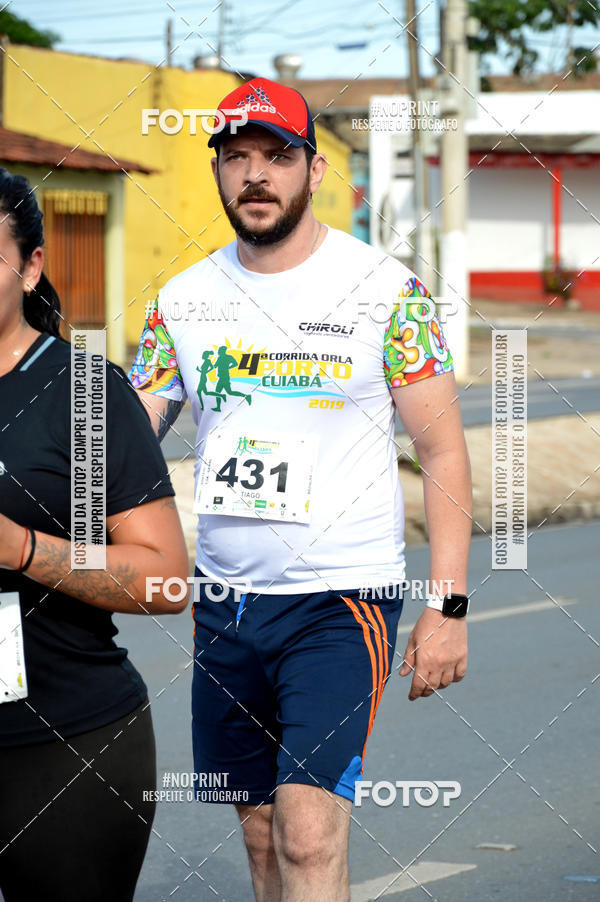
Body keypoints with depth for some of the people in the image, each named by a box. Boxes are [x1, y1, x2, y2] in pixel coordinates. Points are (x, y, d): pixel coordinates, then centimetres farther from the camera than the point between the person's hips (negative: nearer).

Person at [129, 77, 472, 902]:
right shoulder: (183, 300, 6)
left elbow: (443, 452, -2)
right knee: (263, 836, 10)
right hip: (224, 601, 5)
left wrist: (447, 606, -9)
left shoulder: (384, 290, -4)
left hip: (343, 595, -5)